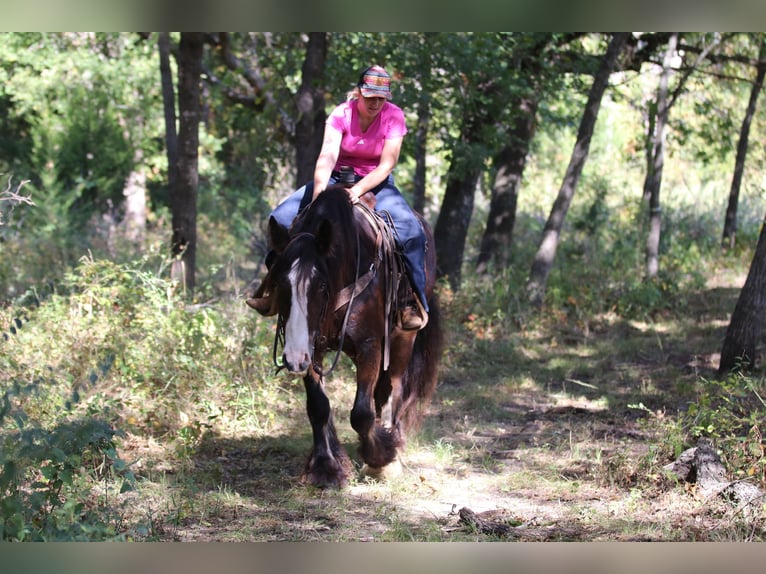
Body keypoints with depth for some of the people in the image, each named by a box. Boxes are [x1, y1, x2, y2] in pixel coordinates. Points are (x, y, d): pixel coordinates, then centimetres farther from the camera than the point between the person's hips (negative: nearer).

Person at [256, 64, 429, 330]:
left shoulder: (394, 116, -14)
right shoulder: (342, 114, -13)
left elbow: (386, 166, -18)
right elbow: (327, 156, -26)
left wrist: (358, 191, -34)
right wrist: (319, 192, -43)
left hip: (377, 183, -2)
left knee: (411, 232, -30)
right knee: (281, 217, -14)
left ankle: (415, 303, -19)